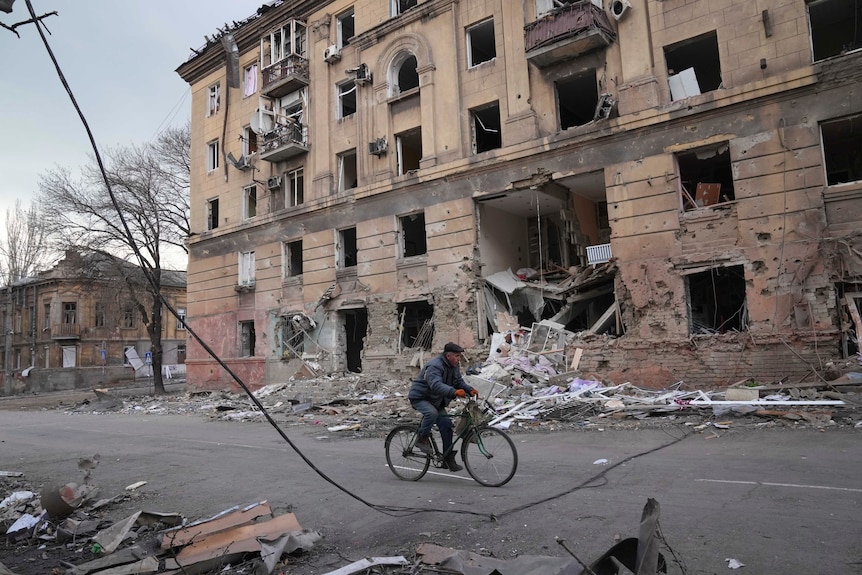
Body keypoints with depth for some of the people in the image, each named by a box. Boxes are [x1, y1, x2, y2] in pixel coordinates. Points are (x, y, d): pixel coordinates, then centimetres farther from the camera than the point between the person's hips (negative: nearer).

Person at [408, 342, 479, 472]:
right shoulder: (434, 366, -28)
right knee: (432, 413, -37)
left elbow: (459, 382, 6)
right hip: (420, 397, -8)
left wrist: (470, 390, -16)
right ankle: (422, 439, -14)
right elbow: (436, 385, -42)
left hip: (436, 401, 8)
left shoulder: (454, 367, 3)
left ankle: (449, 459, 6)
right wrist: (454, 392, -56)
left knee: (446, 424, -2)